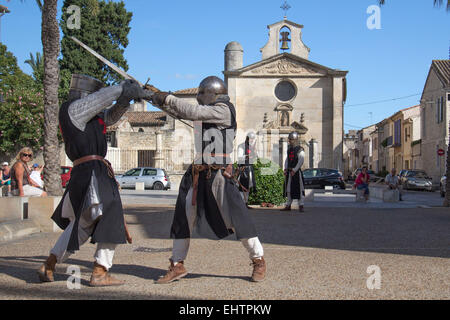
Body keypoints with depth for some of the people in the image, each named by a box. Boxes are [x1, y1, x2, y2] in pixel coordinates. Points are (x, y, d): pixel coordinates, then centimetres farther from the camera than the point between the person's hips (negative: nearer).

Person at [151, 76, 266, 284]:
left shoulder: (223, 110, -9)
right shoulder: (205, 111, 16)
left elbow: (192, 112, -18)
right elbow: (182, 113, 20)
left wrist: (167, 98, -10)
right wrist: (160, 101, 7)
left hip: (219, 174, -8)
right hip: (198, 173, 8)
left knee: (236, 218, -5)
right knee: (183, 218, 5)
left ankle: (258, 261, 12)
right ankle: (177, 266, 14)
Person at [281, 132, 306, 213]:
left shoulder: (300, 150, -7)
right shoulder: (289, 149, 15)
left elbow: (301, 161, -14)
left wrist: (294, 170, -17)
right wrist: (285, 169, 4)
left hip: (297, 172, -7)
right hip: (289, 172, 7)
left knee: (299, 189, -6)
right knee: (289, 189, 10)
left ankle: (301, 206, -1)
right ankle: (288, 205, 17)